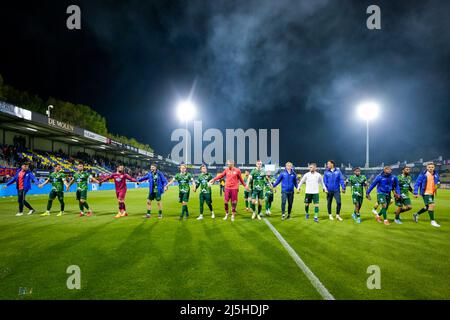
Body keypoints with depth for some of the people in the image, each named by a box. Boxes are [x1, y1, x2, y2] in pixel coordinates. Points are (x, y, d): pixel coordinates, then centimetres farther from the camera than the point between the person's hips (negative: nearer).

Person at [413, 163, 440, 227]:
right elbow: (417, 183, -8)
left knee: (428, 207, 15)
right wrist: (415, 193, -13)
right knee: (431, 205, -17)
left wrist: (438, 184, -2)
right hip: (426, 193, -7)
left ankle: (416, 214, 34)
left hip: (432, 193, 7)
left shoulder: (436, 174, 5)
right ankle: (432, 221, -6)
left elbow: (438, 181, 23)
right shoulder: (423, 174, -11)